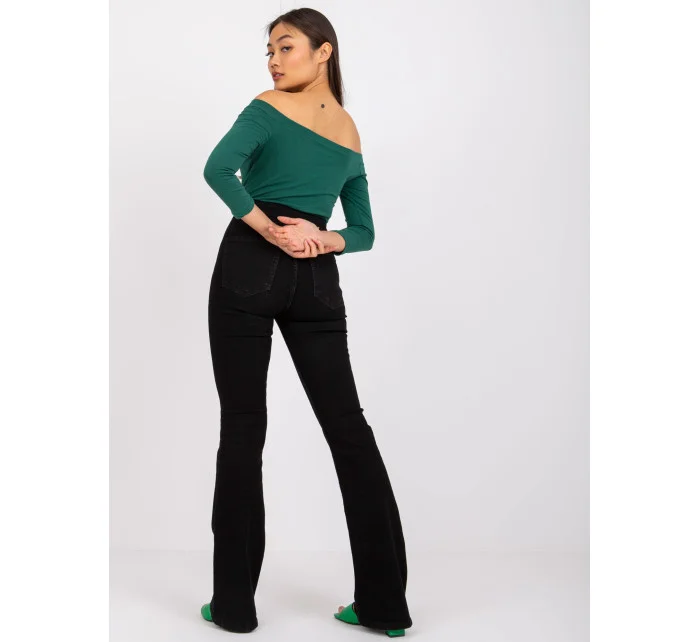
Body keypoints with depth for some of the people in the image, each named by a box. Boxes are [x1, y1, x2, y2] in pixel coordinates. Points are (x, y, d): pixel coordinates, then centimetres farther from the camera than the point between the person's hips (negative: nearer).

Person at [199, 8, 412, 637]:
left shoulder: (269, 108, 1)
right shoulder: (352, 136, 19)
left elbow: (218, 168, -17)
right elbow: (363, 232, 19)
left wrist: (270, 231, -11)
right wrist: (322, 240, 0)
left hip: (249, 267, -5)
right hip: (317, 281, 5)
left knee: (243, 427, 0)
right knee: (348, 424, 4)